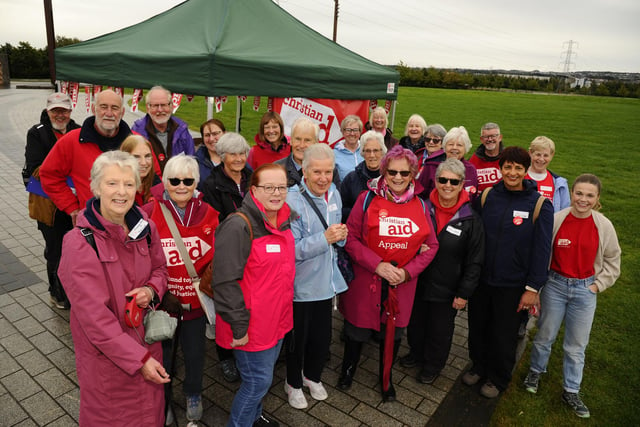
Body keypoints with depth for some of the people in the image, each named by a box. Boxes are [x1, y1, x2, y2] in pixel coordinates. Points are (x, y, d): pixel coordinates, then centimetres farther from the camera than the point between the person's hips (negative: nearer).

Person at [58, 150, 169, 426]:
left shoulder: (144, 228, -7)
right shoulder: (79, 243, -22)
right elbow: (95, 317, -22)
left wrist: (151, 290, -14)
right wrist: (140, 359, -20)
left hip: (146, 339, 5)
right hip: (105, 352, -4)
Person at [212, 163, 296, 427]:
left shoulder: (284, 221, 3)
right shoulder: (239, 226, -23)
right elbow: (225, 281, -24)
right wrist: (238, 326, -21)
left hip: (277, 319, 8)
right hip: (252, 325, -8)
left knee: (264, 374, 24)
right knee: (258, 380, 5)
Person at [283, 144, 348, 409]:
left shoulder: (334, 195, 1)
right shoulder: (292, 201, -21)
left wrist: (340, 235, -9)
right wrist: (325, 238, -31)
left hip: (326, 281, 6)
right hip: (301, 284, -6)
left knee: (322, 337, 19)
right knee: (297, 337, 14)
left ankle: (312, 376, 48)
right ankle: (293, 383, 42)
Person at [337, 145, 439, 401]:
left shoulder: (420, 205, 1)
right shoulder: (367, 199, -8)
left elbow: (431, 246, 5)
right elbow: (351, 237, -10)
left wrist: (408, 271, -10)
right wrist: (377, 265, -19)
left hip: (402, 283, 3)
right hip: (366, 280, -2)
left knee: (394, 331, 16)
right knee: (358, 329, 13)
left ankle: (386, 377, 43)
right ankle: (348, 368, 44)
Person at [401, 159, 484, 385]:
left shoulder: (471, 219, -12)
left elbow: (474, 262, -8)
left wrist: (464, 293, -8)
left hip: (446, 290, -2)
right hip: (417, 283, 3)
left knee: (440, 330, 16)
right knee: (415, 322, 21)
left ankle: (433, 365, 42)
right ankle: (416, 353, 49)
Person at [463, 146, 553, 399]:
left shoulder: (540, 205, -10)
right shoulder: (487, 196, -3)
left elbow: (542, 250, -8)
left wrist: (532, 288, -10)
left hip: (512, 285, -2)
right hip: (481, 279, 3)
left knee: (504, 336, 14)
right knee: (478, 328, 18)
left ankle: (498, 379, 38)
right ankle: (479, 366, 44)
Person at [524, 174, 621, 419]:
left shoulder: (604, 226, -7)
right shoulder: (555, 220, -13)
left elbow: (612, 260, 8)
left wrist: (598, 284, 0)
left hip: (585, 290, 1)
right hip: (555, 286, -1)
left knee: (576, 345, 11)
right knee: (545, 336, 14)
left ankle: (571, 392, 30)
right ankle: (536, 371, 41)